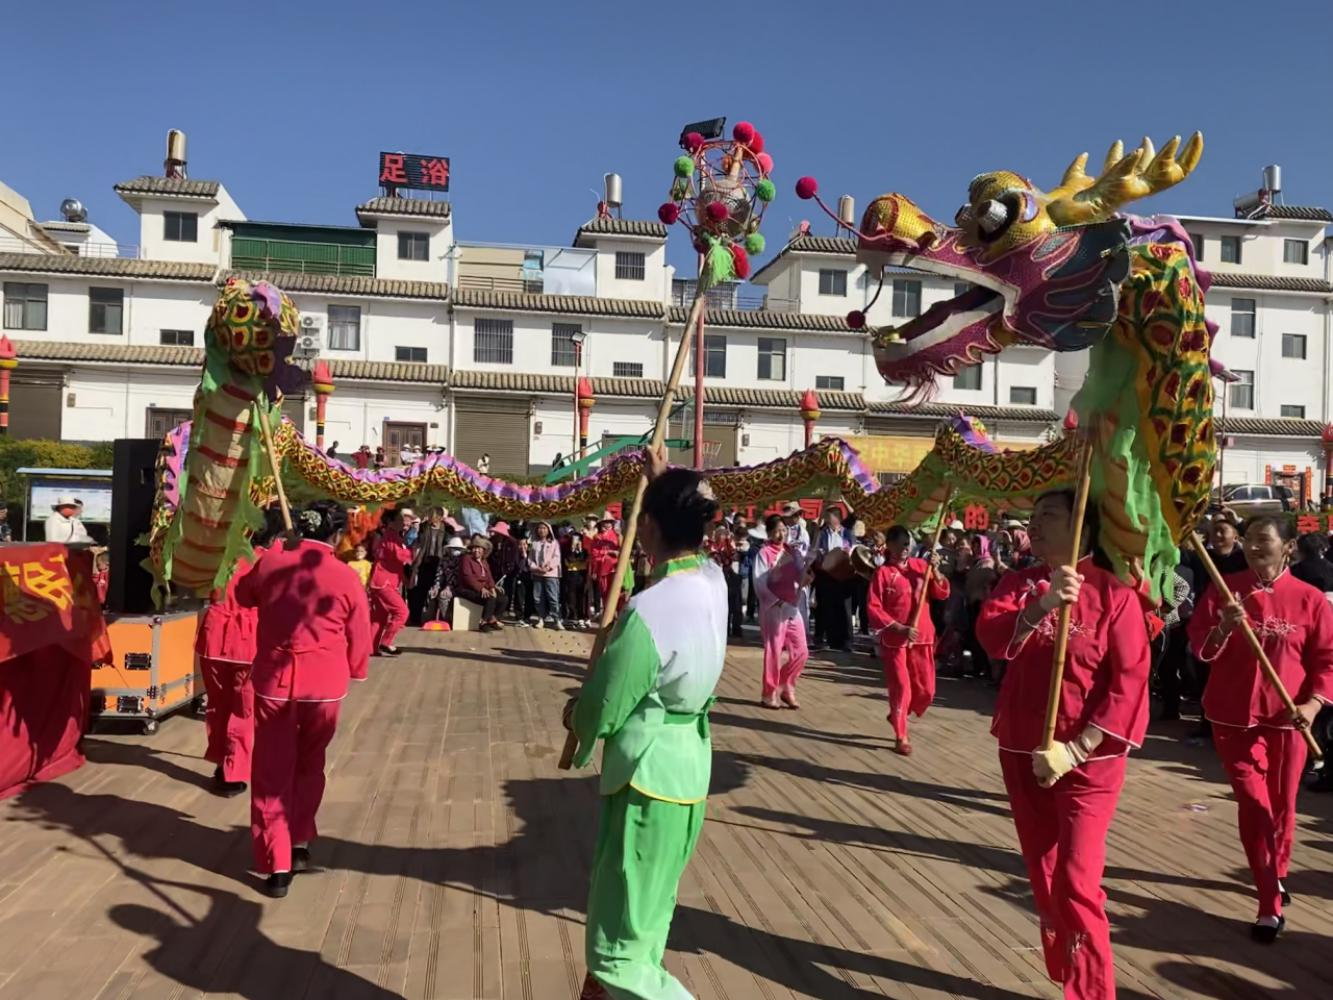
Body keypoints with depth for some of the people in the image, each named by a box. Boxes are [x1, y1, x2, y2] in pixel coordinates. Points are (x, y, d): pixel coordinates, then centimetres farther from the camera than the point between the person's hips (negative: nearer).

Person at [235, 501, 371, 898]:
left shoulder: (270, 561, -2)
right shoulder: (346, 577, -7)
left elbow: (244, 596, 21)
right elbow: (359, 641, 0)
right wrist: (352, 674, 19)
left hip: (273, 679, 1)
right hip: (325, 683, -1)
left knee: (272, 771, 9)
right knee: (309, 765, 21)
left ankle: (276, 865, 7)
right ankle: (300, 843, 29)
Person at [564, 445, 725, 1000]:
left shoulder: (647, 611, -26)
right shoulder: (713, 580, -3)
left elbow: (601, 710, -17)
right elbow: (689, 536, 22)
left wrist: (575, 714, 6)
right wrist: (665, 479, 33)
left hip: (649, 775, -9)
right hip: (687, 765, 9)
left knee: (618, 950, 1)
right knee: (639, 920, 23)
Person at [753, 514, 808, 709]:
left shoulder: (791, 551, 8)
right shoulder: (764, 553, -9)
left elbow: (801, 575, 5)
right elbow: (760, 584, -14)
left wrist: (808, 573, -17)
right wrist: (777, 601, -19)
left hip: (793, 607, 6)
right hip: (773, 609, -6)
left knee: (801, 651, 7)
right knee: (774, 652, 1)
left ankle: (785, 687, 23)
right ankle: (769, 694, 14)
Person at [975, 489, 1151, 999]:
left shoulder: (1115, 593, -9)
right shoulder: (1019, 583, 3)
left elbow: (1128, 684, -13)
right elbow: (991, 638, -15)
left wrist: (1075, 750, -19)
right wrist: (1042, 605, -32)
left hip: (1088, 761, -5)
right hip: (1021, 754, 5)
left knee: (1075, 886, -6)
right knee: (1043, 879, 16)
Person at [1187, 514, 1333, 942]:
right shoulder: (1224, 589, -3)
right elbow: (1199, 648, -4)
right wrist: (1223, 628, -24)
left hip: (1286, 719, 1)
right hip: (1234, 716, 0)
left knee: (1281, 806, 13)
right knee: (1254, 805, -2)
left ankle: (1276, 874, 39)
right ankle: (1271, 904, 5)